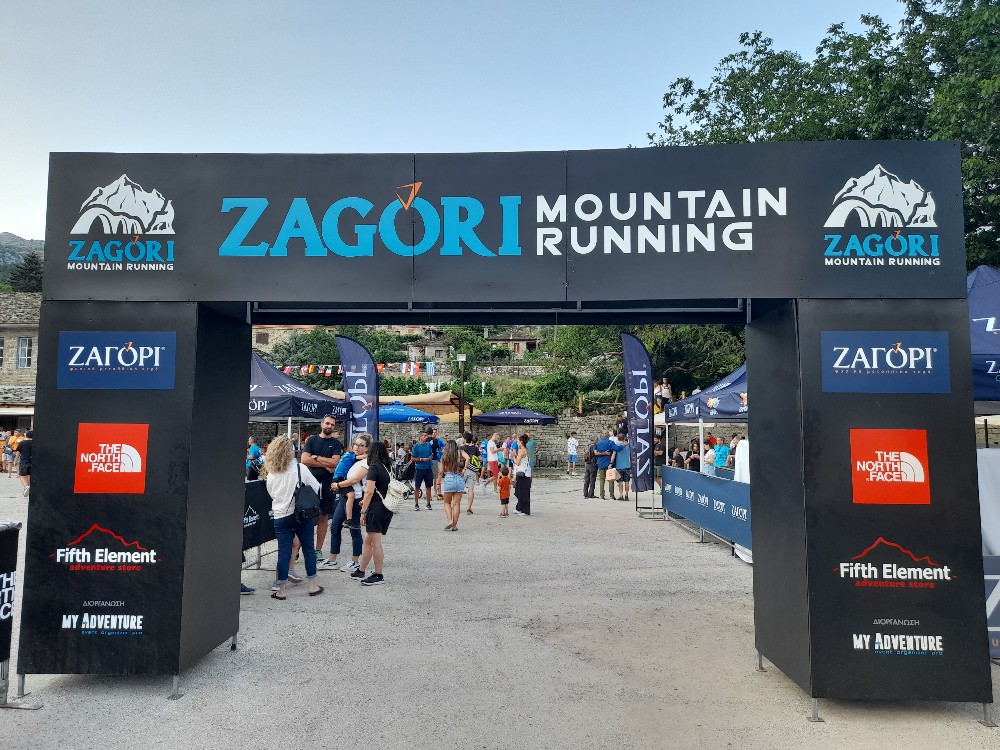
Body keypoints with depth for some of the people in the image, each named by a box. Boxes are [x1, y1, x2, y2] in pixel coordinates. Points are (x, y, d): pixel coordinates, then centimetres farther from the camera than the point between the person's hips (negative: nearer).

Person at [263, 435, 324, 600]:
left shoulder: (271, 473, -2)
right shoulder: (300, 468, -10)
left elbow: (271, 493, 13)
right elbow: (316, 488, -4)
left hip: (280, 516, 2)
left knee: (283, 552, 6)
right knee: (308, 549, 10)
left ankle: (281, 590, 11)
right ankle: (312, 586, 18)